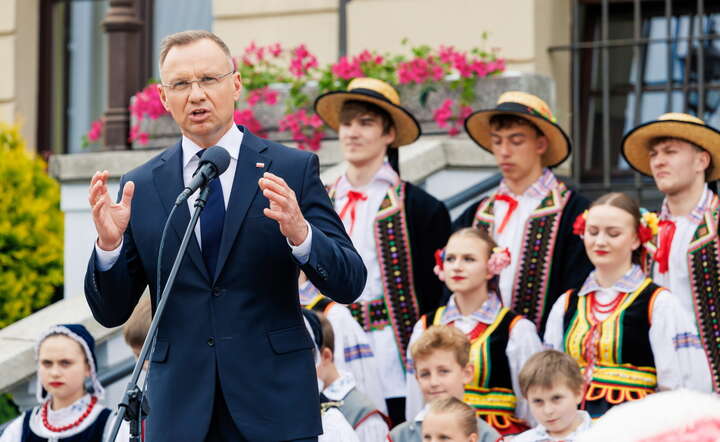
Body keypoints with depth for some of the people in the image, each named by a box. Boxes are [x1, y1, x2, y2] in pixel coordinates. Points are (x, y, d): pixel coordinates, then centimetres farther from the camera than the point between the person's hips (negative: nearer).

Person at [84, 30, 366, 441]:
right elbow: (111, 312, 8)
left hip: (274, 407, -1)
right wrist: (109, 245, -11)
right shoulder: (140, 187, 7)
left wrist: (300, 234, -21)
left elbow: (350, 284, -2)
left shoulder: (293, 169, 2)